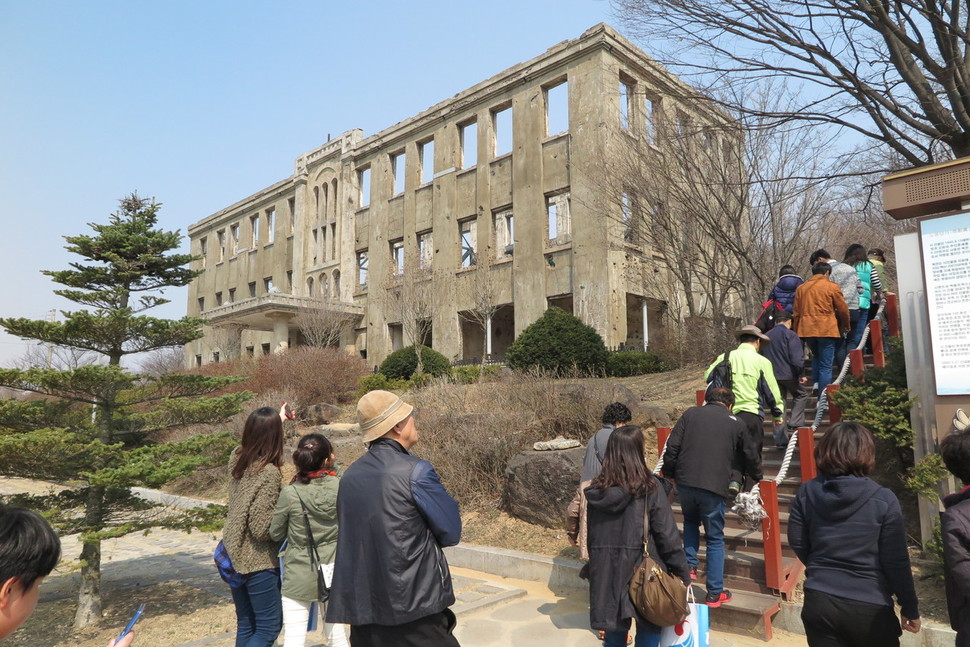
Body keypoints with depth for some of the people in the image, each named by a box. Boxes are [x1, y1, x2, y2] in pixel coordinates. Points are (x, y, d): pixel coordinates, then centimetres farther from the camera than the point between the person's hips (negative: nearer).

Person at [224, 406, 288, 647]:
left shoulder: (237, 459, -2)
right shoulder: (269, 473, -23)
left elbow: (253, 437, 23)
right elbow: (261, 528, -23)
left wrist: (277, 419, 32)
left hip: (234, 557, 8)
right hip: (259, 562, -7)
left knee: (245, 625, 18)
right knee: (269, 627, 6)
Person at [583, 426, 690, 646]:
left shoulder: (597, 490, 0)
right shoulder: (649, 487, -12)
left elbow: (592, 537, 6)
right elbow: (667, 535, -10)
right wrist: (683, 574, 0)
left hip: (607, 574, 4)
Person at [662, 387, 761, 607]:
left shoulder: (690, 413, 9)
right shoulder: (736, 423, 10)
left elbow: (672, 447, 3)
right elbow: (751, 456, 22)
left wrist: (669, 474, 15)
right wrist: (757, 477, 41)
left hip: (685, 483, 2)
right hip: (715, 488, -1)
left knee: (690, 521, 30)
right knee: (715, 539, 11)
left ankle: (689, 565, 18)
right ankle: (715, 593, 16)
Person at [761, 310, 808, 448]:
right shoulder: (790, 335, -7)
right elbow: (797, 358, -15)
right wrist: (800, 374, -4)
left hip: (771, 376, 5)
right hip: (788, 374, -5)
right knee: (801, 395, 19)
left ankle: (780, 439, 9)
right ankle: (795, 424, 4)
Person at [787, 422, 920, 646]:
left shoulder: (807, 492, -7)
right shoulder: (884, 500, -14)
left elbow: (797, 542, 2)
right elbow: (896, 562, -9)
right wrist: (910, 608, 5)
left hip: (819, 603, 2)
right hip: (869, 607, -1)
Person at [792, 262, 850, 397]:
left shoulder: (801, 288, 10)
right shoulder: (832, 287, -1)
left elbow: (796, 312, 12)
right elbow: (843, 309, 4)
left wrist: (796, 331, 18)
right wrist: (845, 326, 20)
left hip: (806, 329, 4)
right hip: (827, 329, -4)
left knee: (816, 357, 27)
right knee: (826, 365, -1)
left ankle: (816, 383, 17)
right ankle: (823, 396, -4)